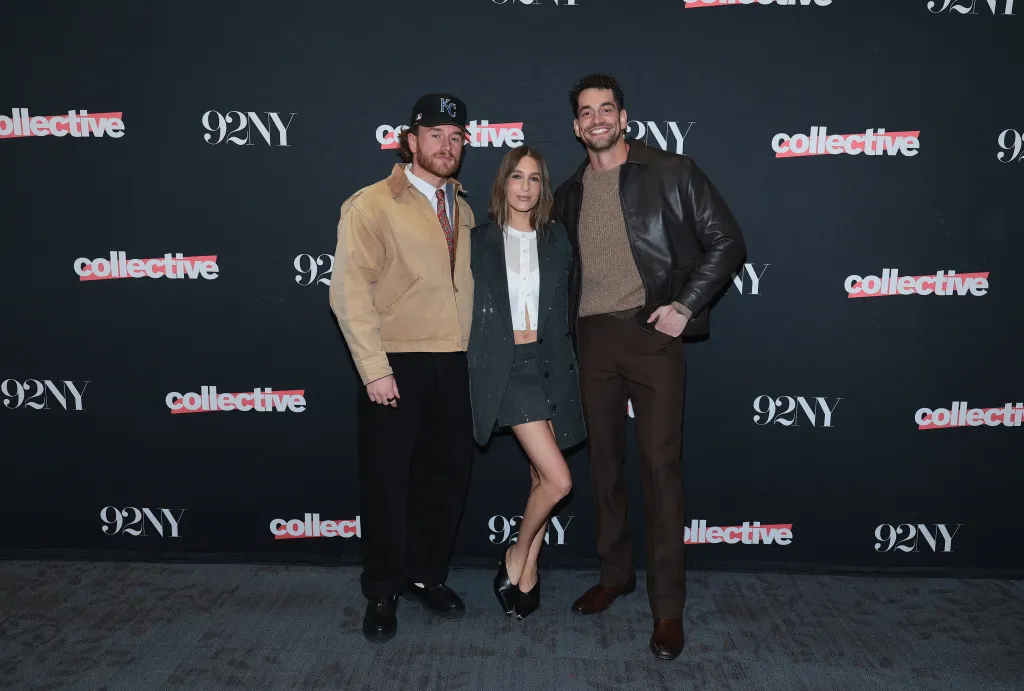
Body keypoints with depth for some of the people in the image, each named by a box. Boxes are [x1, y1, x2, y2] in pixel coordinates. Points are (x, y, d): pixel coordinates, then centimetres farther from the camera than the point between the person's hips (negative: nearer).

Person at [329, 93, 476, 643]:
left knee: (448, 472, 11)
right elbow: (350, 291, -12)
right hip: (395, 365, -5)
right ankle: (381, 593, 21)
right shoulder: (371, 205, -6)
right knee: (386, 479, 3)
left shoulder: (462, 210, 14)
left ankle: (426, 576, 30)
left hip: (452, 365, 6)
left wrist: (471, 348, 7)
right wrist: (374, 367, -18)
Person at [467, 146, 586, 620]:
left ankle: (527, 570, 26)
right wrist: (474, 368, -2)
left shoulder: (556, 240, 9)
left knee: (542, 477, 9)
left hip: (550, 364, 4)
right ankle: (517, 558, 12)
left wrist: (567, 368, 8)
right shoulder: (481, 240, 1)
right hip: (504, 368, -4)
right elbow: (467, 306, 3)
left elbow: (565, 307, 13)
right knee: (559, 480, -13)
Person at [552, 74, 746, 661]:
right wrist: (571, 324, 8)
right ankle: (616, 575, 27)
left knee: (661, 465, -6)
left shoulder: (672, 173, 0)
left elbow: (727, 242, -1)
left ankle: (668, 606, 4)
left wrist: (685, 307, -10)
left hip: (651, 332, -4)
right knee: (605, 461, 11)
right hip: (593, 337, 5)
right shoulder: (571, 193, 14)